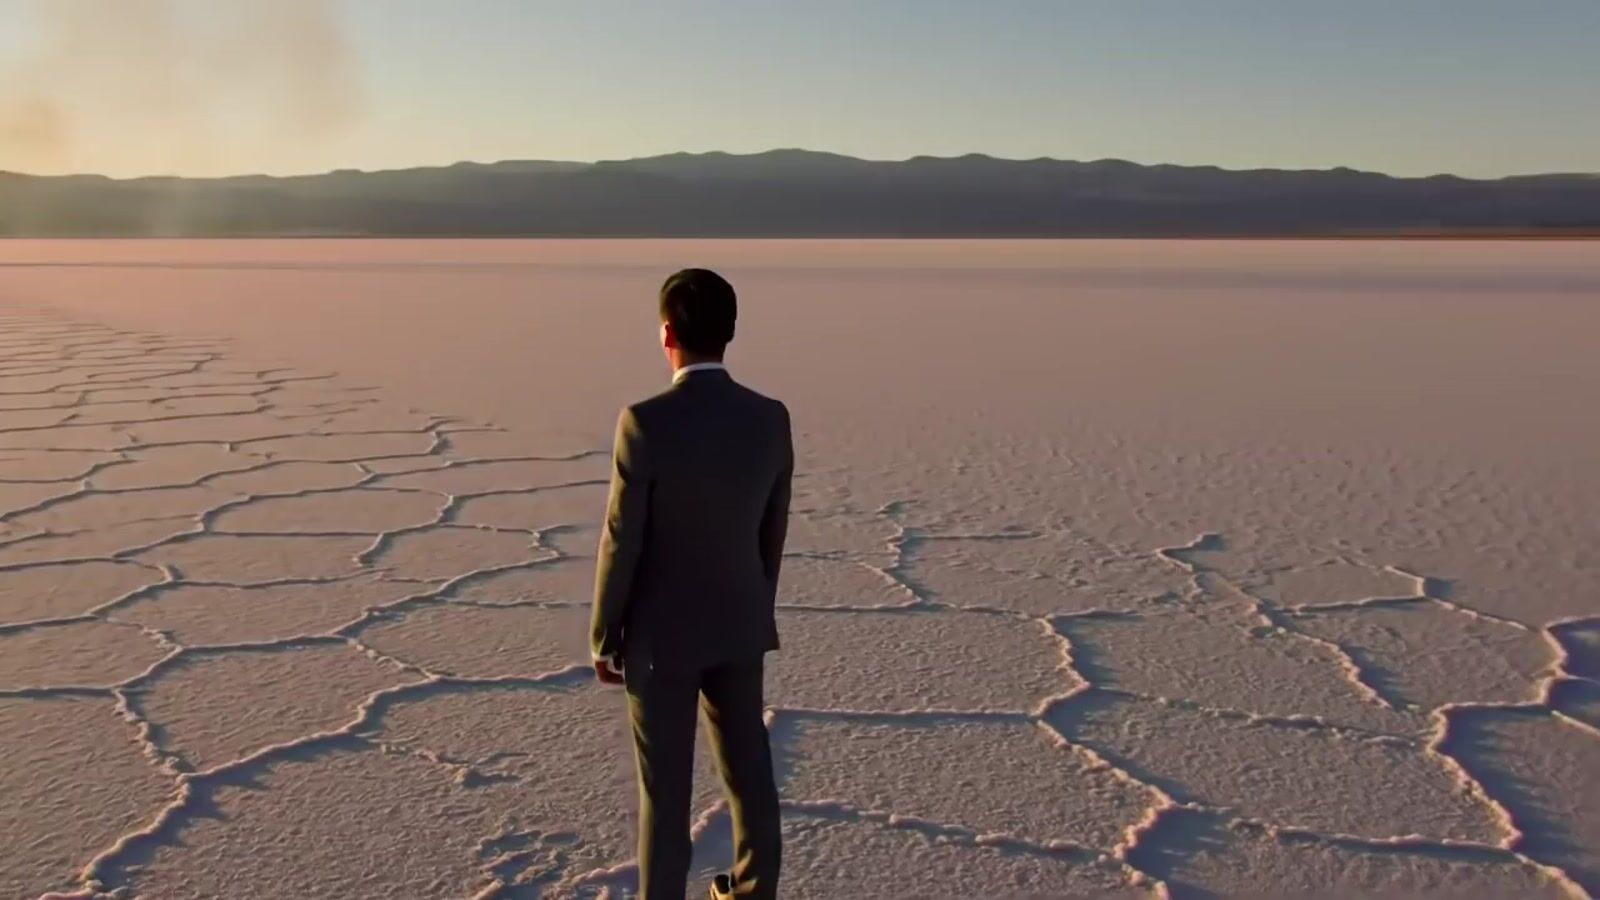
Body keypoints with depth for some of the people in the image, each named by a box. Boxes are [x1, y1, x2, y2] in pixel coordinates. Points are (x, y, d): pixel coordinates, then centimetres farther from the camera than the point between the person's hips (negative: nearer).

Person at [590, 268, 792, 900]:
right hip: (740, 626, 5)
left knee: (665, 784, 8)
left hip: (661, 633, -5)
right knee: (748, 769, 19)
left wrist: (604, 639, -4)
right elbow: (772, 532, 4)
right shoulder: (771, 419, -7)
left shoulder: (646, 422, -22)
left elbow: (622, 543, -16)